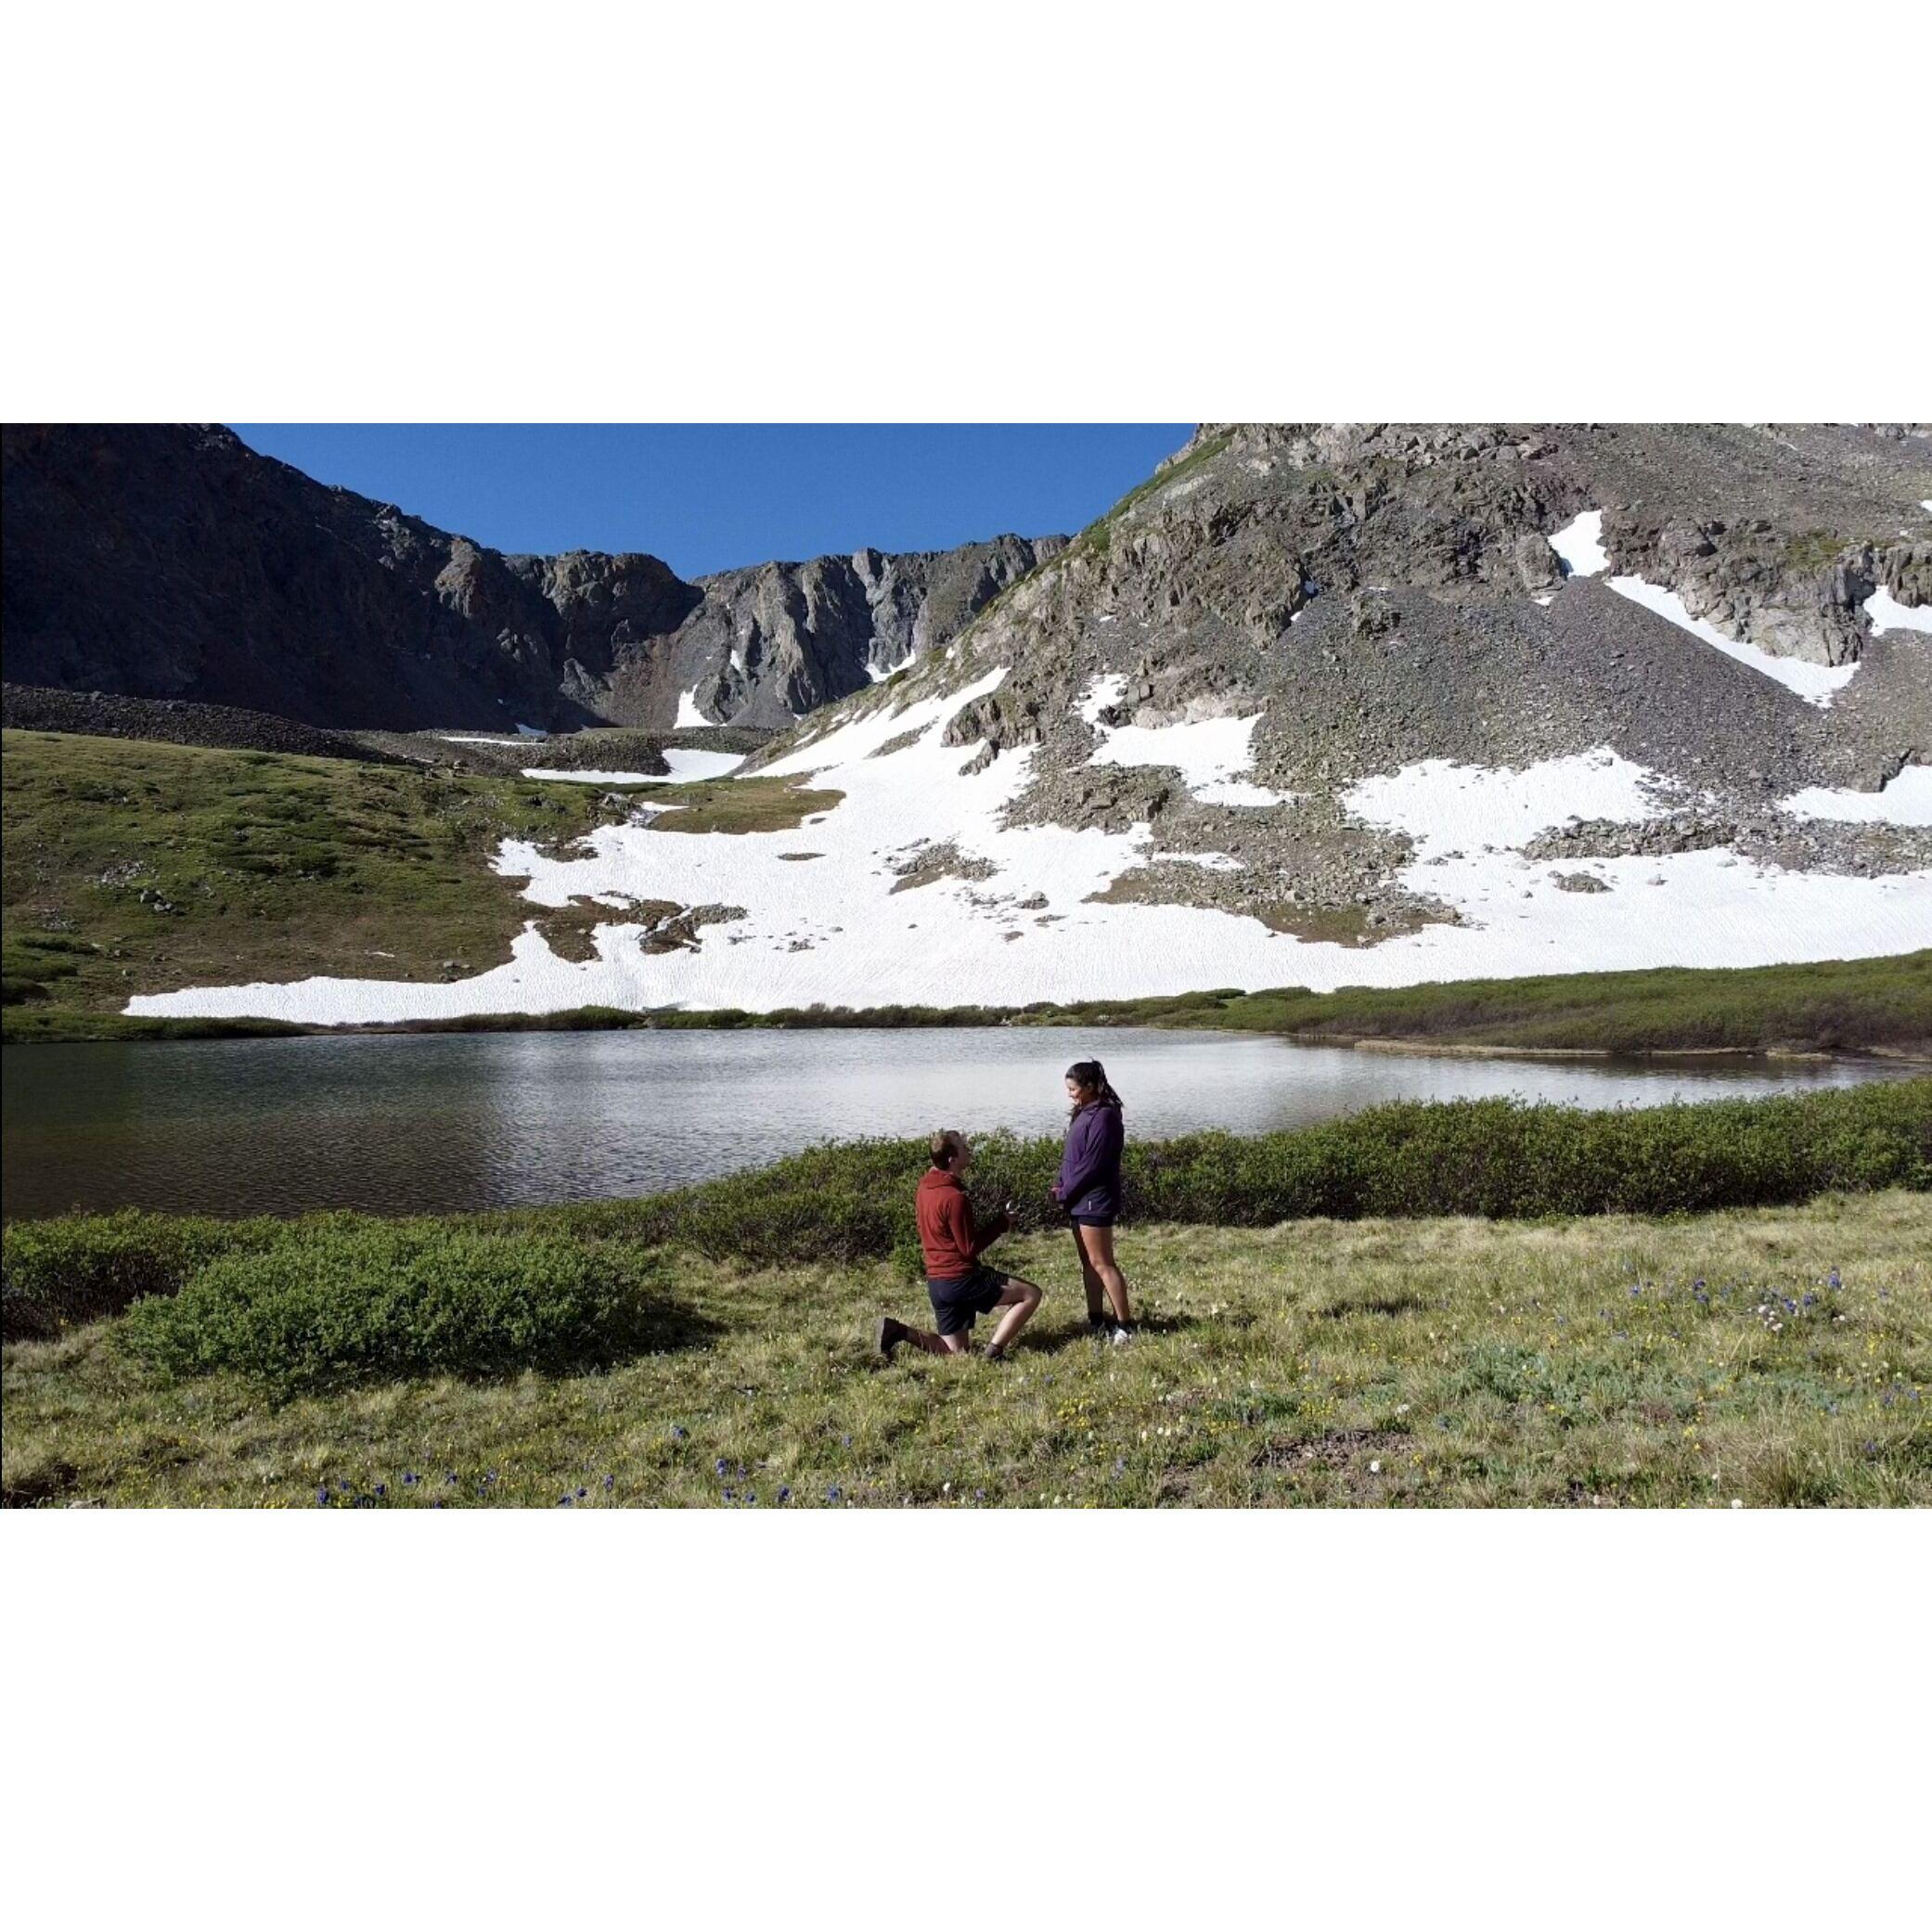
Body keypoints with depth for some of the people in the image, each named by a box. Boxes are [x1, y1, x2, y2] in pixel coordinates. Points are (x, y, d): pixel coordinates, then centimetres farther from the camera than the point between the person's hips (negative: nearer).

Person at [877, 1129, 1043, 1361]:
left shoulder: (926, 1187, 8)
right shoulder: (955, 1197, -20)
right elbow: (970, 1247, -15)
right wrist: (1002, 1223, -6)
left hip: (937, 1281, 9)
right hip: (961, 1278, -9)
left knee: (956, 1351, 16)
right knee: (1031, 1294, -2)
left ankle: (897, 1330, 1)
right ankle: (994, 1351, -12)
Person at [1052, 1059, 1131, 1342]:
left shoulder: (1103, 1116, -17)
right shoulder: (1085, 1113, 13)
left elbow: (1092, 1164, -20)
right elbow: (1071, 1156, 17)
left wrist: (1064, 1192, -13)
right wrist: (1061, 1186, 3)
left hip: (1094, 1200, -10)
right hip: (1080, 1199, 10)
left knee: (1101, 1263, -6)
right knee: (1088, 1262, 13)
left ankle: (1125, 1324, -2)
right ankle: (1096, 1320, 21)